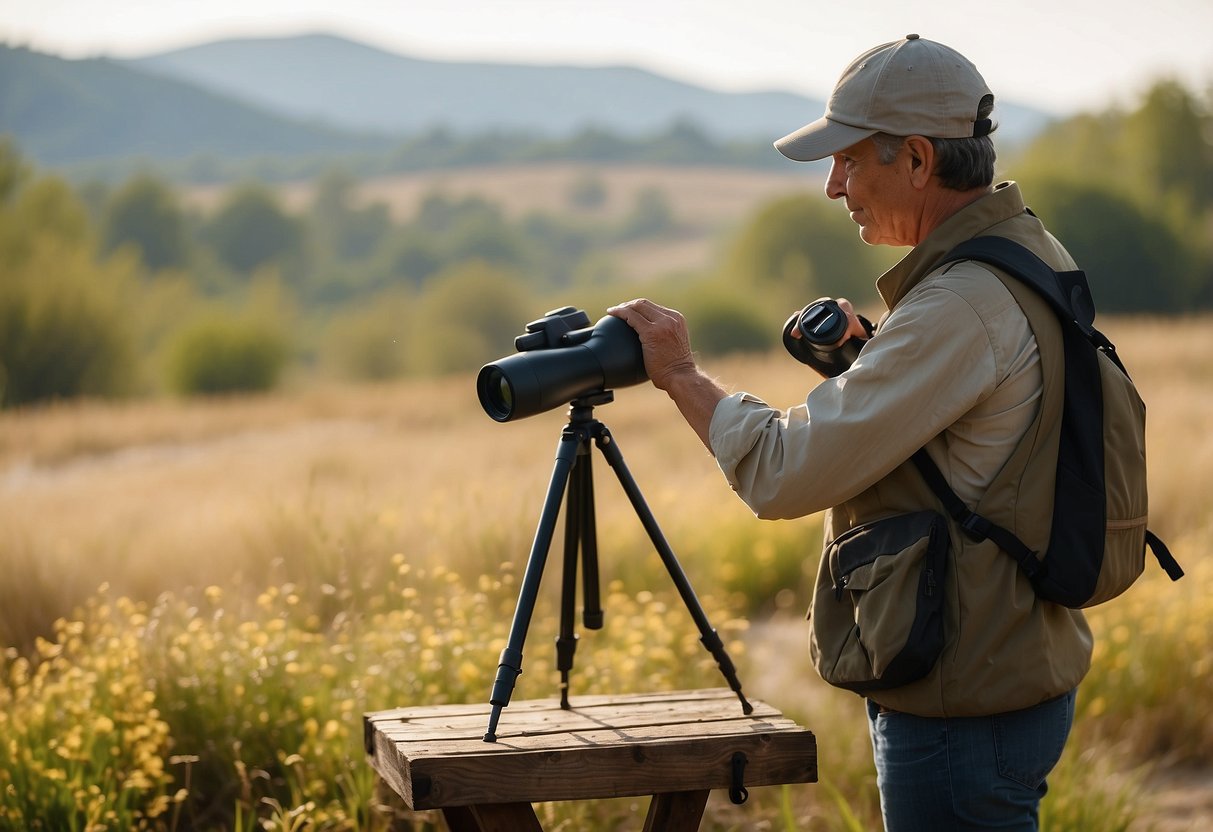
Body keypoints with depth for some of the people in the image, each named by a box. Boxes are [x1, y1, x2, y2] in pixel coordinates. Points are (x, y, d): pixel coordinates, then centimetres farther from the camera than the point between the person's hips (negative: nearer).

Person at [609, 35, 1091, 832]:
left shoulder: (962, 306, -24)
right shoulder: (1033, 252, 8)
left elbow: (784, 472, -22)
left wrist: (682, 372, -8)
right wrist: (867, 362, 13)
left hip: (965, 709, -10)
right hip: (1022, 670, 10)